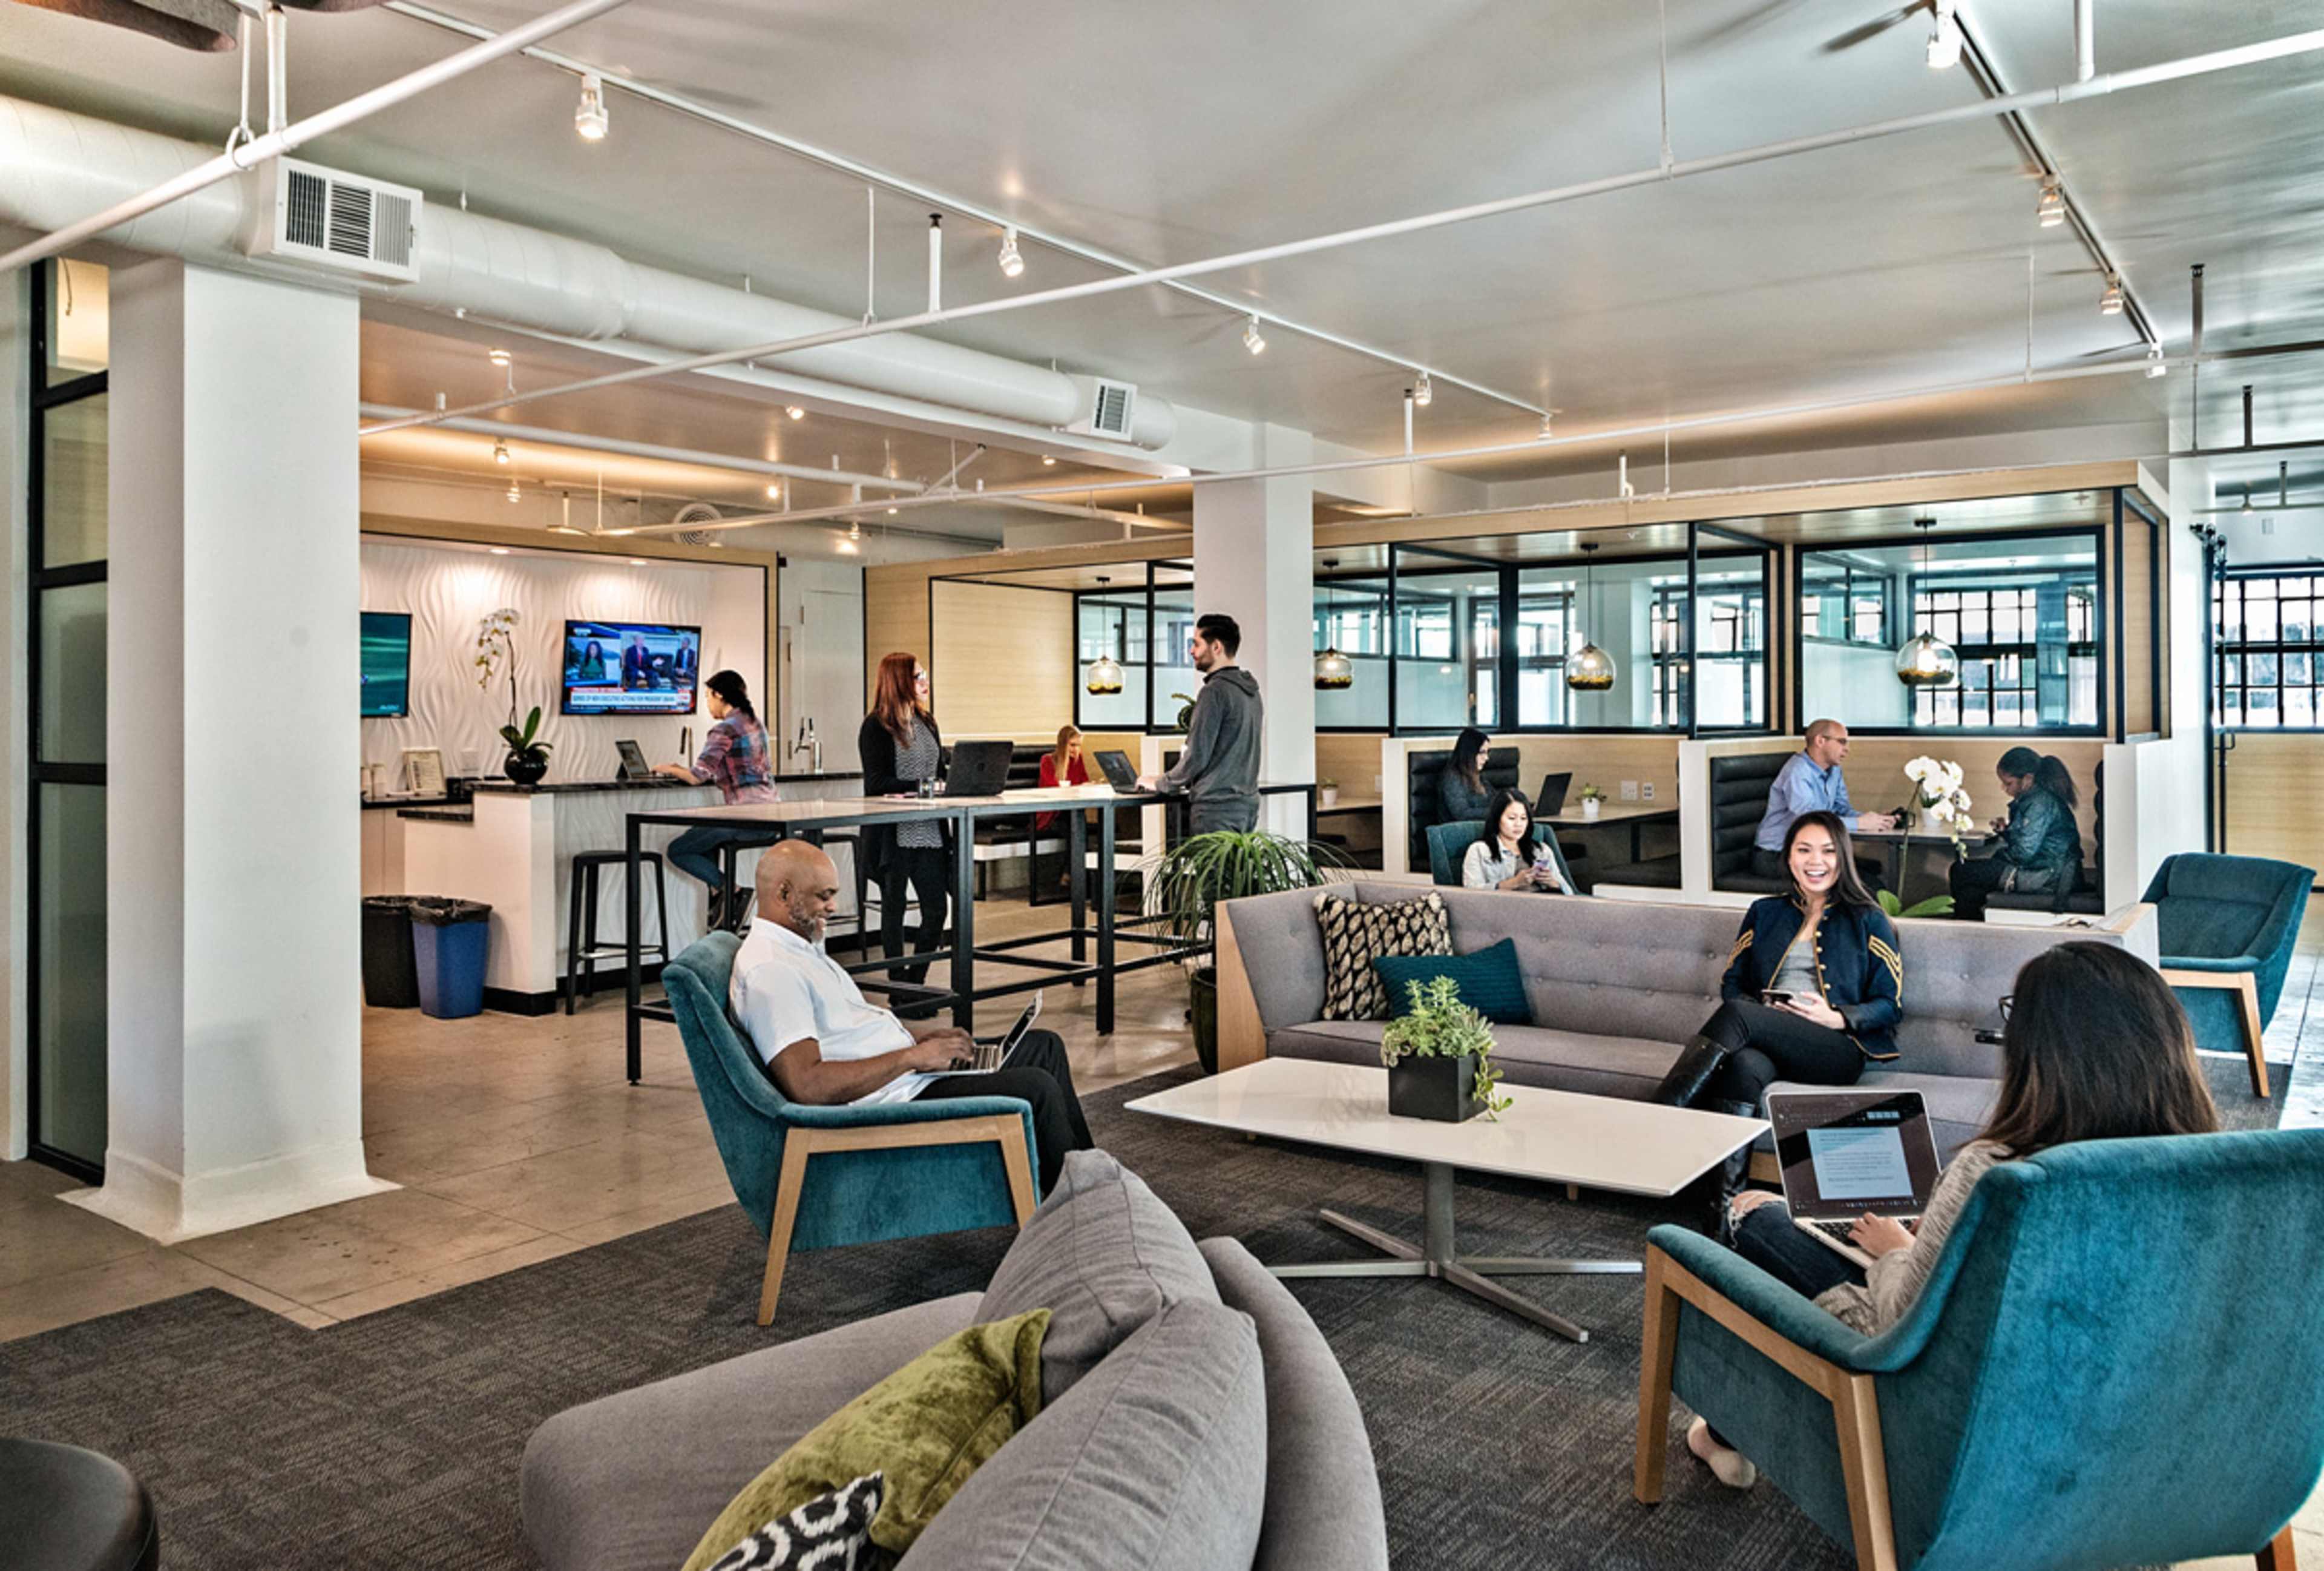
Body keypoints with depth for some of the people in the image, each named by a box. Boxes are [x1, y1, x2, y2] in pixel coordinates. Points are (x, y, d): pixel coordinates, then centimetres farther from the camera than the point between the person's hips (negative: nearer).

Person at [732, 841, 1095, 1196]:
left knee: (1044, 1046, 13)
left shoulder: (800, 948, 14)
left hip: (906, 1073, 11)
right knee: (1036, 1088, -19)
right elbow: (807, 1085, -29)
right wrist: (911, 1057, -21)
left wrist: (924, 1035, 8)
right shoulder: (767, 972, -20)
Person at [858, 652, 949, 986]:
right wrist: (921, 788, -20)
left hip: (928, 830, 6)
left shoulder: (926, 721, 13)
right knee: (894, 908, 6)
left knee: (937, 909, 4)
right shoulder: (876, 727, -7)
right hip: (893, 833, -6)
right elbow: (876, 783, -13)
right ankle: (900, 986, 15)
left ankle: (915, 982, 18)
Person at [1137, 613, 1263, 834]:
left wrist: (1160, 784, 0)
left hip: (1217, 807, -9)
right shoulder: (1251, 690, 14)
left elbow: (1197, 756, -15)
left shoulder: (1214, 692, -13)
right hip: (1248, 804, 9)